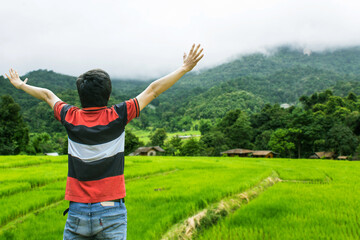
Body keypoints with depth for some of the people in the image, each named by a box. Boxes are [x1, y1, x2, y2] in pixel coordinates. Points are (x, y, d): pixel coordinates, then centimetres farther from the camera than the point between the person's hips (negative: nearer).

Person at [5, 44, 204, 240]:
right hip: (111, 211, -2)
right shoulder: (117, 117, -7)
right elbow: (153, 90, -2)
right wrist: (185, 68, 5)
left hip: (77, 212, 2)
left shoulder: (71, 118, 0)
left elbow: (47, 95, 21)